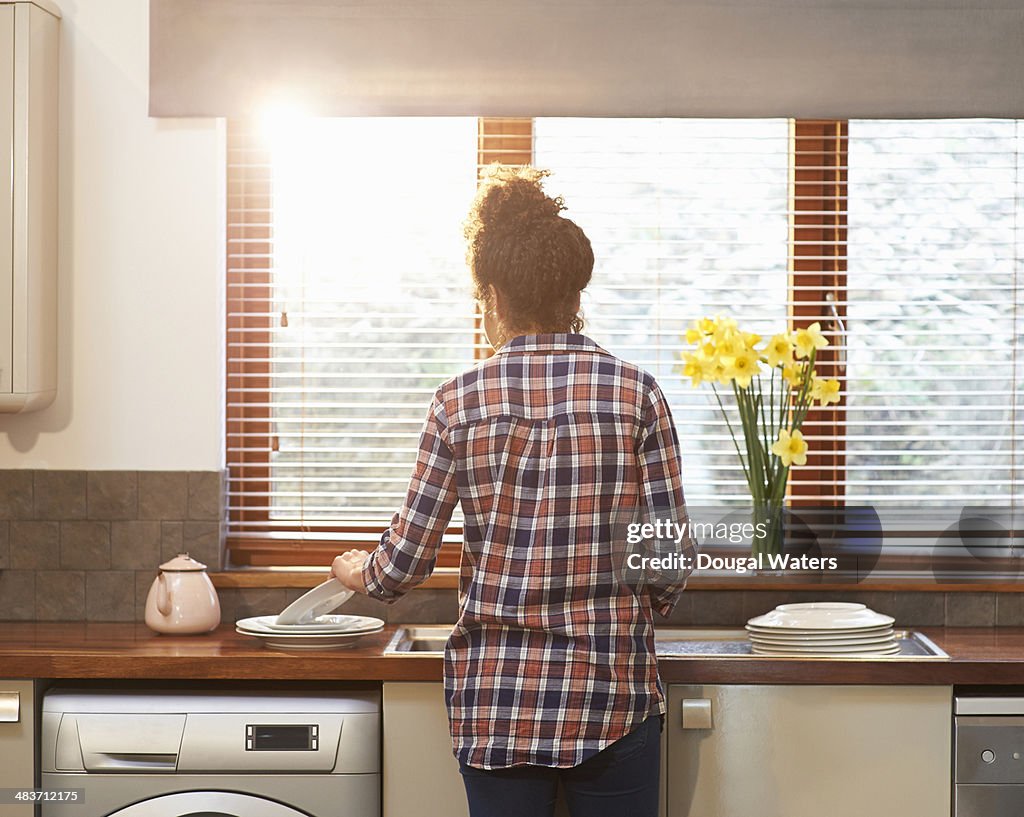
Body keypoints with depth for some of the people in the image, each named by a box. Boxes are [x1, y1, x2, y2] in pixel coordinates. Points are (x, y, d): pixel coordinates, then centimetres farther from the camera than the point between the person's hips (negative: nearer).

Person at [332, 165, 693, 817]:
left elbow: (406, 561, -1)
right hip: (613, 690, 0)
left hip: (496, 694, 1)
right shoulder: (635, 392, -5)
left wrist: (357, 572, 22)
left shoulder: (461, 402, -4)